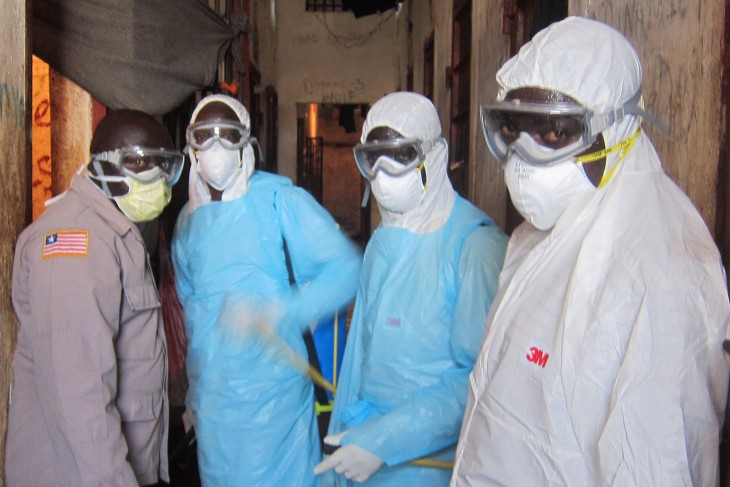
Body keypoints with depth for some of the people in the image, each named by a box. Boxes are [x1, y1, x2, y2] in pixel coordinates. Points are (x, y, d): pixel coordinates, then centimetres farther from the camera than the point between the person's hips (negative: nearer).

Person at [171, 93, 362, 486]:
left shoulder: (280, 199, -10)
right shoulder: (188, 219, 8)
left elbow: (346, 267, -16)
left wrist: (279, 313, -28)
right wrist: (193, 395, 19)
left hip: (271, 392, -5)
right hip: (210, 396, 5)